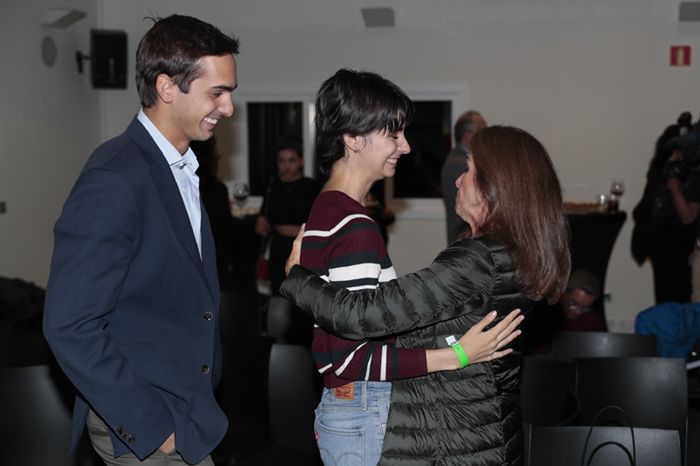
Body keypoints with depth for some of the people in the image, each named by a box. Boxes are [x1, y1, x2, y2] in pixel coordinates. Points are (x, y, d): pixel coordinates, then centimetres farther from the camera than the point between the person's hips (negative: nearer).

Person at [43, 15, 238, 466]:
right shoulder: (114, 180, -20)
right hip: (140, 426, -8)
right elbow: (71, 327, -22)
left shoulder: (182, 169, 8)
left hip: (184, 408, 8)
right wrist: (148, 426, -19)